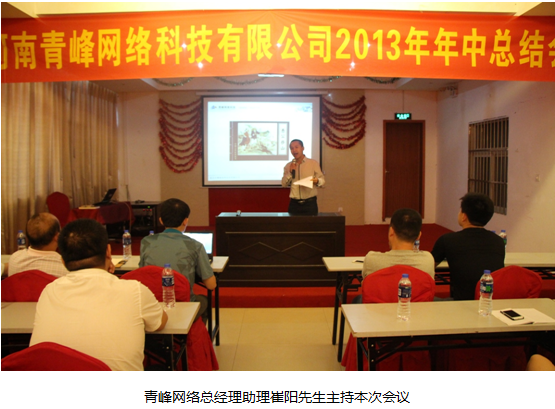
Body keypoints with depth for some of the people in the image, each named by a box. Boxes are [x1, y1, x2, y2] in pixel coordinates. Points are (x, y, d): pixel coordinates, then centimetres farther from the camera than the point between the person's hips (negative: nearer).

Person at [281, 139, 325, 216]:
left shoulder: (313, 163, 3)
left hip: (310, 203, -2)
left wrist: (317, 181, -21)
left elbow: (322, 180, 2)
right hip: (294, 203, 2)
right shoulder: (288, 166, 10)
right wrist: (290, 172, -8)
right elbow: (284, 184, 5)